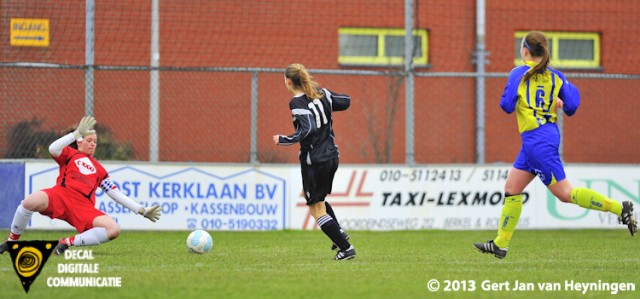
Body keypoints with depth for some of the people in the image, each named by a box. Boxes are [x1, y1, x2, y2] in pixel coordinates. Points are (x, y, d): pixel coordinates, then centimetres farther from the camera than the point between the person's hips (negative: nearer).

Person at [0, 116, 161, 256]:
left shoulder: (98, 169, 31)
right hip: (61, 195, -4)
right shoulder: (70, 154, 20)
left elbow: (116, 194, 31)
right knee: (30, 202, -37)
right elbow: (53, 148, -5)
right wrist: (78, 132, -10)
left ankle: (68, 242, -14)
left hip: (83, 208, 4)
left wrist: (142, 210, 25)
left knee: (114, 230, -22)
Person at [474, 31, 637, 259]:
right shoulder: (555, 76, 7)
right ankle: (501, 244, 15)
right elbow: (572, 105, 0)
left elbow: (507, 105, -12)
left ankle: (619, 208, -13)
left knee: (564, 193, -7)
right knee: (512, 189, 13)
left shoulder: (519, 74, -9)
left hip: (537, 140, -8)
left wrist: (515, 99, 10)